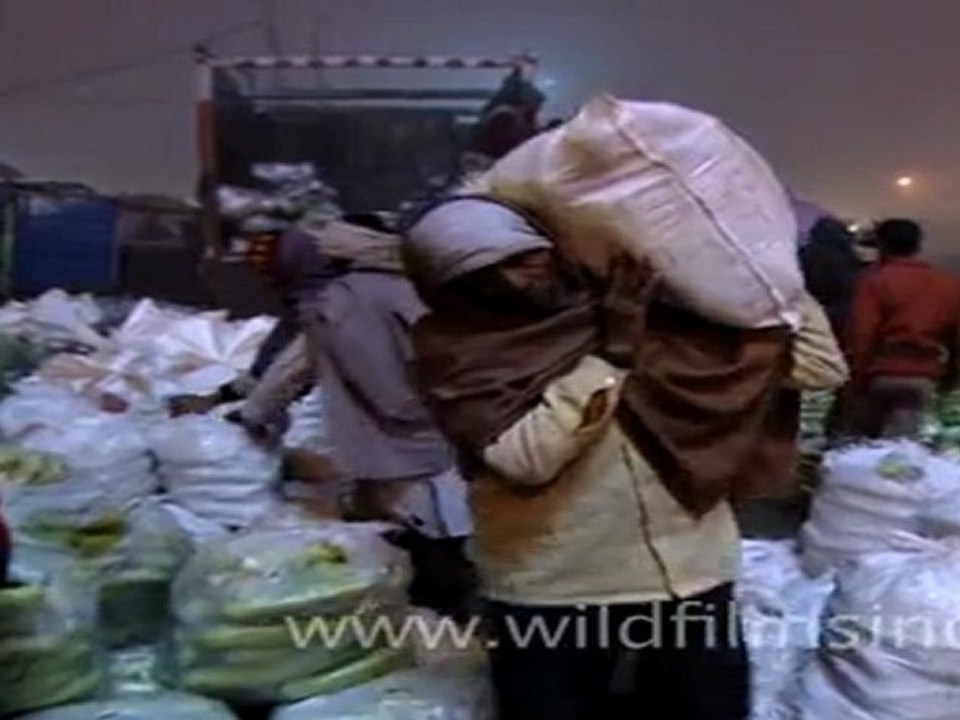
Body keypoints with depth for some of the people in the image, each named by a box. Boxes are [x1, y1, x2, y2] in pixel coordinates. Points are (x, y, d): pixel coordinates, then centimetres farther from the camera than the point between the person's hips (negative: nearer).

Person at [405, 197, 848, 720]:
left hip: (691, 575, 3)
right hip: (552, 592, -2)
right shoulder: (454, 348, -5)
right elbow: (525, 458, -21)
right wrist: (611, 355, -17)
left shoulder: (656, 313, 1)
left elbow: (821, 366, 4)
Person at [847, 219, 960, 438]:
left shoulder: (875, 280, -2)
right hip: (924, 378, 2)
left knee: (864, 441, 14)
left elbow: (861, 335, -10)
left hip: (881, 375, -2)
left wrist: (857, 379, -6)